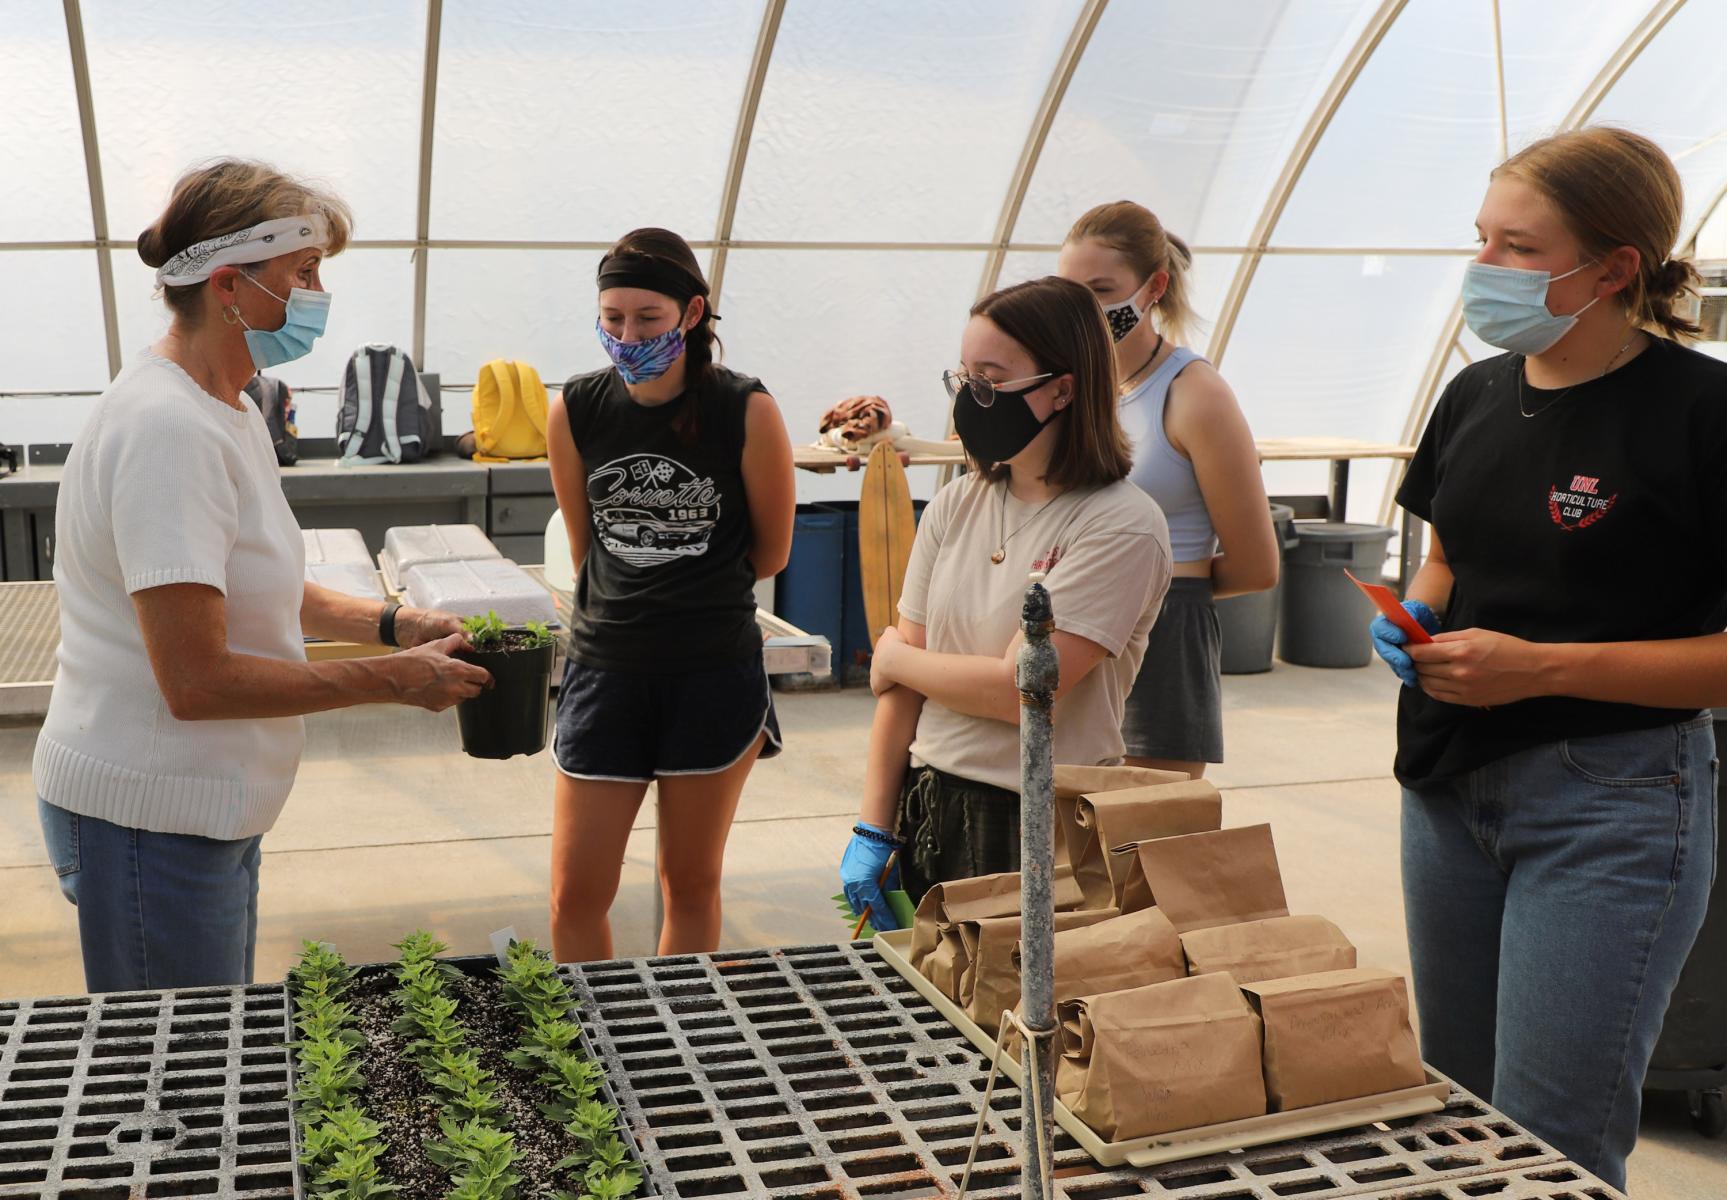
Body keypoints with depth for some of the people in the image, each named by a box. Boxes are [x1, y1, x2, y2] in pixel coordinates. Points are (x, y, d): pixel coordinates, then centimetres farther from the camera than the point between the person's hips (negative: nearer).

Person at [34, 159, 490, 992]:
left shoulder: (230, 411, 10)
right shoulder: (169, 426, -23)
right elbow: (197, 682, -27)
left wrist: (391, 623, 7)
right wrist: (389, 681, -18)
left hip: (208, 812, 10)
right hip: (147, 821, -10)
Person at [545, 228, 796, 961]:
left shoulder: (747, 412, -10)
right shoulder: (575, 411, -3)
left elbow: (771, 551, 3)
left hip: (714, 673, -2)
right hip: (605, 670, 2)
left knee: (692, 887, 12)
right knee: (575, 899, 3)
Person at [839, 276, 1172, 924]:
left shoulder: (1122, 526, -14)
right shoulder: (956, 506, 4)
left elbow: (1019, 689, -19)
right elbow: (898, 680, 4)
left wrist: (895, 657, -4)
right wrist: (874, 831, 1)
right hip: (928, 809, 5)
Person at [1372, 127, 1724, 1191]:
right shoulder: (1477, 395, 6)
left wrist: (1542, 667, -22)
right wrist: (1415, 616, -1)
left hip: (1611, 803, -7)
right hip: (1450, 786, 7)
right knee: (1460, 1114, 18)